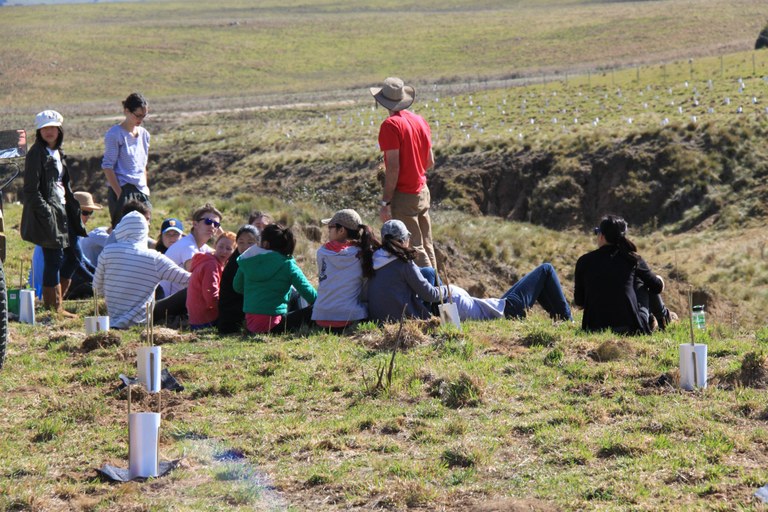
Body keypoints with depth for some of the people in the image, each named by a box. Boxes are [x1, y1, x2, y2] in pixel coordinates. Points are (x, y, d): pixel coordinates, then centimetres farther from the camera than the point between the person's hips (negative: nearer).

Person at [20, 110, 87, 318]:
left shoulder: (58, 153, 16)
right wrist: (45, 213, -20)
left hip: (62, 211, 9)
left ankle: (55, 301, 20)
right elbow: (31, 189, -15)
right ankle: (55, 307, 2)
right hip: (46, 214, -9)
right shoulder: (36, 153, -10)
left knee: (71, 257, 10)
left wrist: (74, 209, 16)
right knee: (54, 260, -6)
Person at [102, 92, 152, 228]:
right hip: (122, 190, -6)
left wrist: (145, 188, 13)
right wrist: (120, 194, -15)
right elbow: (107, 167, -9)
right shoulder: (115, 134, -7)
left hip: (141, 191, 6)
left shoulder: (144, 134, 13)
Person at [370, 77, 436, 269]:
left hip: (403, 195, -8)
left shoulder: (390, 125, -15)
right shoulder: (420, 120, 8)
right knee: (427, 248, 13)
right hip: (423, 192, 8)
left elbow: (393, 167, -19)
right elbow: (430, 162, 13)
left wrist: (385, 202, -16)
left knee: (415, 250, -5)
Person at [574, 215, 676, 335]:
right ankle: (664, 318, 44)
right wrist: (659, 281, 36)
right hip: (631, 328, -1)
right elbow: (657, 287, 11)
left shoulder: (584, 262, 0)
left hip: (595, 329, 1)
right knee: (640, 283, 28)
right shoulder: (632, 259, -1)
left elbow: (579, 301, 7)